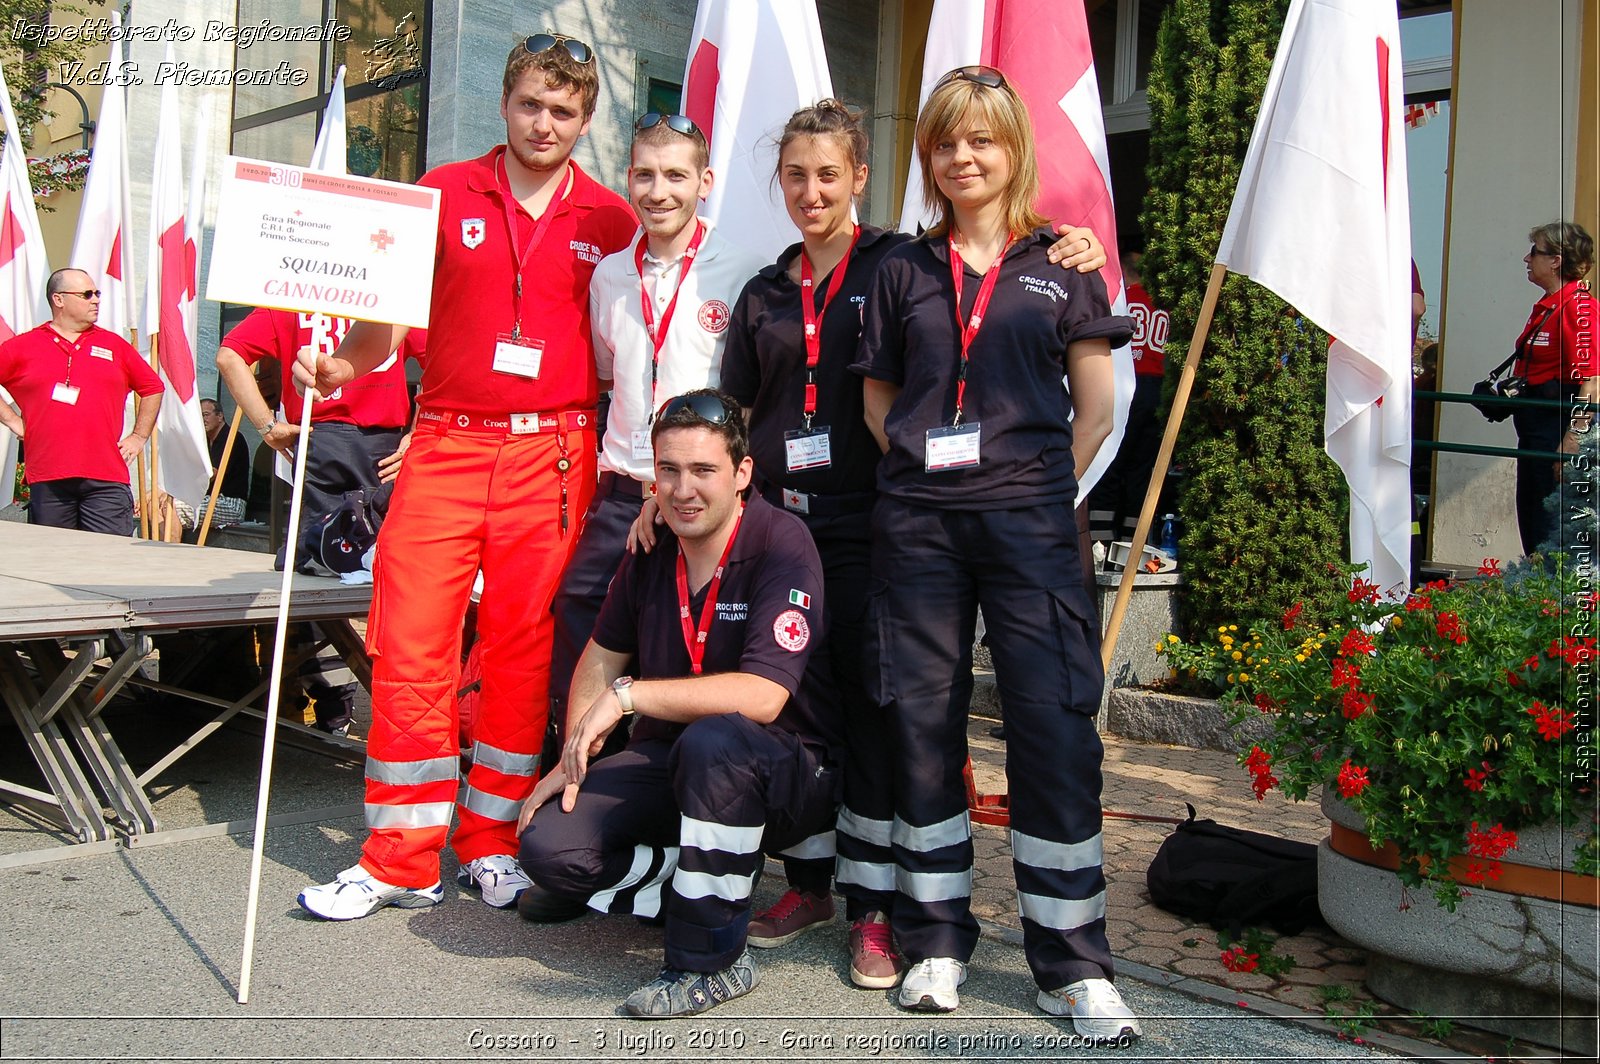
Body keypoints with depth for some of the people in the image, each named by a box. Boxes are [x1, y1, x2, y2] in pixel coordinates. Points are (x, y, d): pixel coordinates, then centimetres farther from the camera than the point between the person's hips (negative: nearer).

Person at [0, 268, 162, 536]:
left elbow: (152, 388, 20)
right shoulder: (23, 346, 8)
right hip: (47, 480, 0)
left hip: (107, 477, 0)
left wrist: (139, 437, 13)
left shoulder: (114, 345, 13)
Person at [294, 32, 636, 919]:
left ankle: (494, 844, 18)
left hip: (552, 454, 0)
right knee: (409, 644, -2)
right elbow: (391, 313, 11)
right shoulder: (443, 194, 9)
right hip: (445, 445, 1)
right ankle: (402, 860, 10)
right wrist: (343, 362, -9)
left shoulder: (610, 221, 8)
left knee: (523, 647, 4)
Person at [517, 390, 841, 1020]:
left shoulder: (781, 544, -20)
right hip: (671, 762, 6)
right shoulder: (652, 548, -1)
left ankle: (711, 961, -20)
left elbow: (762, 697, -30)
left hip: (789, 775, -5)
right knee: (549, 847, -15)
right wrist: (574, 759, 2)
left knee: (714, 741, -39)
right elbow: (602, 655, 13)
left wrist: (628, 695, -27)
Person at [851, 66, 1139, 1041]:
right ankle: (937, 939, 20)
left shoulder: (1061, 263, 8)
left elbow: (1096, 408, 6)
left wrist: (1041, 491, 1)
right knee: (924, 721, 5)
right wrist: (924, 467, 4)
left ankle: (1074, 964, 7)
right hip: (917, 520, 2)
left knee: (1056, 722, -5)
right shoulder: (905, 270, 13)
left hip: (1027, 518, -2)